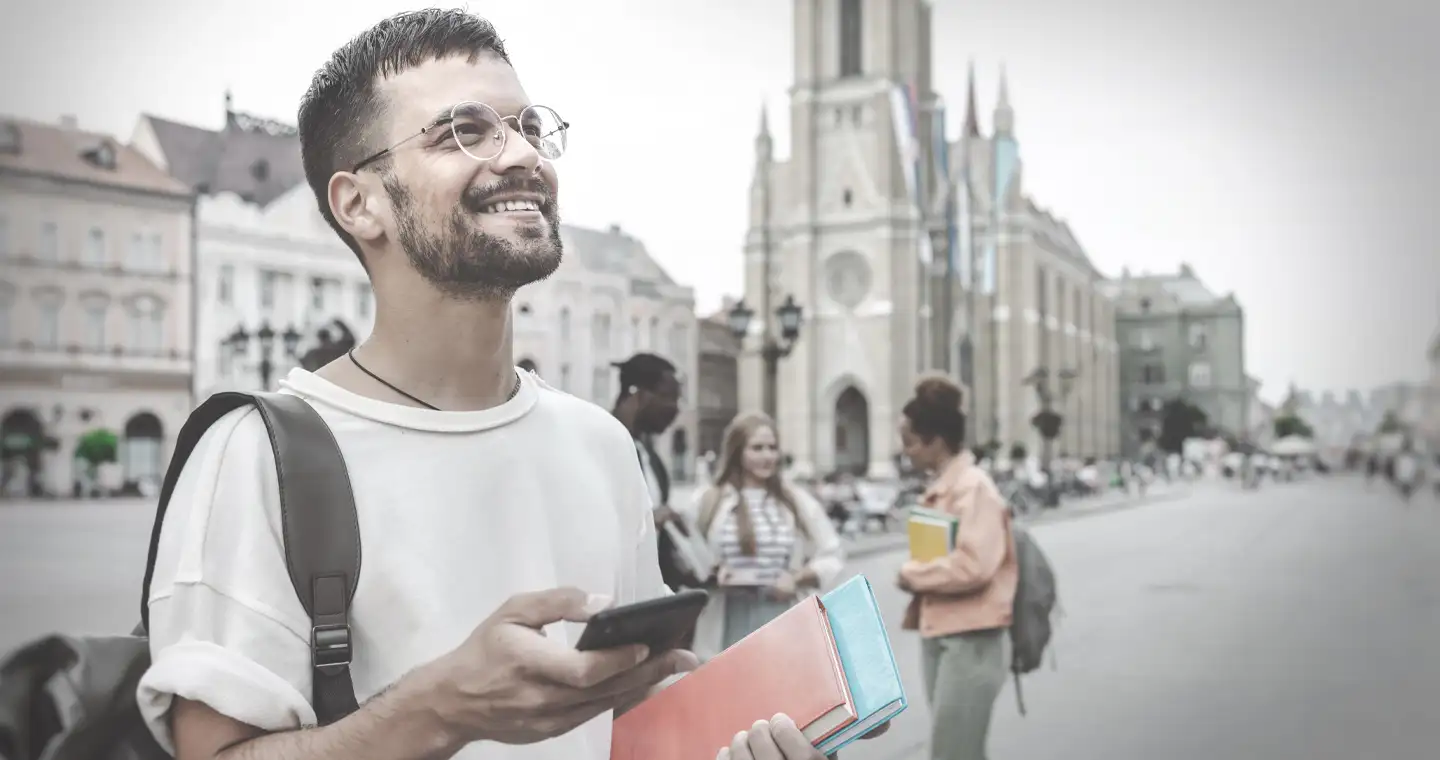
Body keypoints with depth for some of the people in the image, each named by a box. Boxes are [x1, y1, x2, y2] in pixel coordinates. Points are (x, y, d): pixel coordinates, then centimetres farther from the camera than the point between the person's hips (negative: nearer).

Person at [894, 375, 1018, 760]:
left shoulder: (974, 488, -16)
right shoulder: (941, 486, 12)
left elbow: (973, 566, -26)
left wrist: (911, 574, -12)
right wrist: (915, 576, 0)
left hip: (969, 641, -9)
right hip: (938, 635, 9)